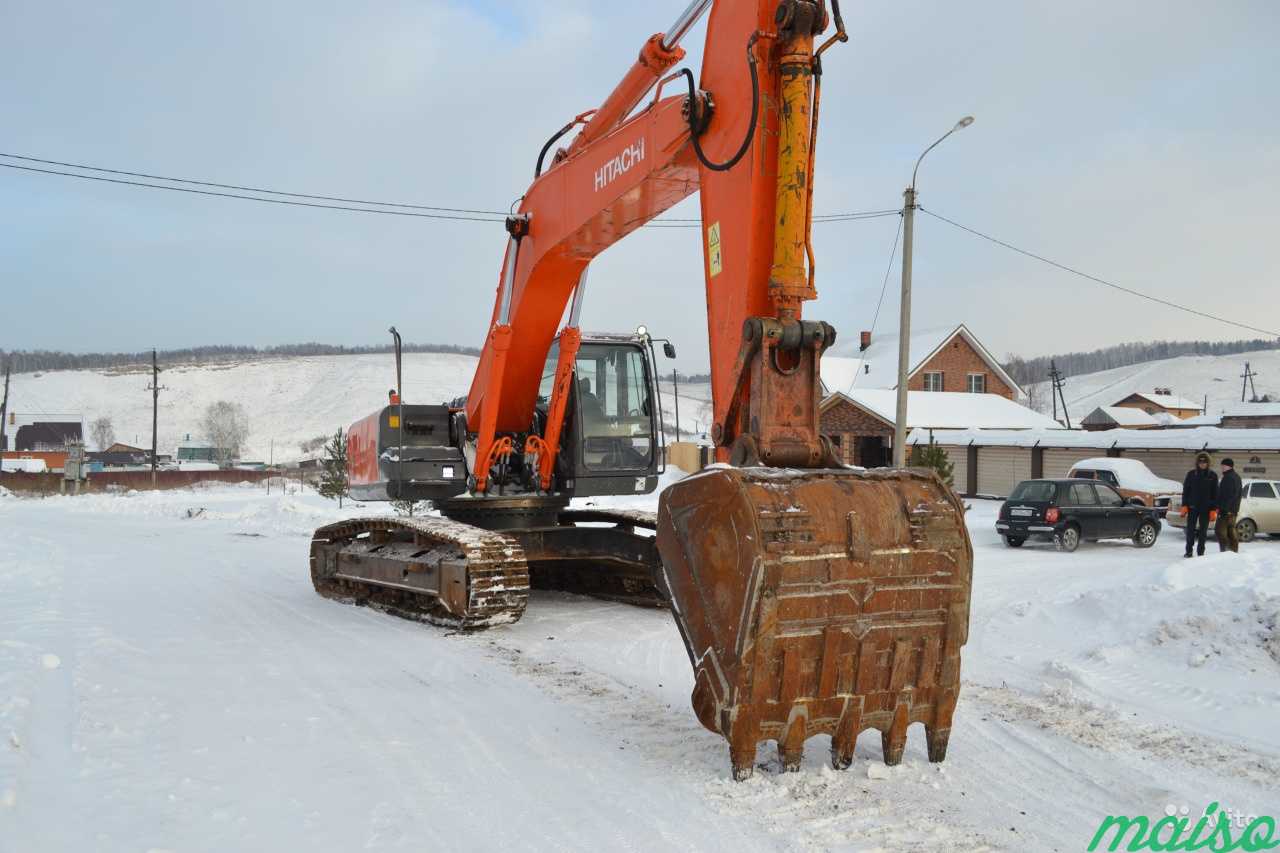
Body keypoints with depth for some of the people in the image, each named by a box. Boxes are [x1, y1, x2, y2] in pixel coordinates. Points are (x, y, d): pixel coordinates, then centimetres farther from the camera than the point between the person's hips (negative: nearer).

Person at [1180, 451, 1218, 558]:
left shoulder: (1212, 476, 1)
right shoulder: (1191, 474, 2)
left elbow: (1215, 493, 2)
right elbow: (1185, 490, 5)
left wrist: (1214, 509, -4)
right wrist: (1184, 506, -2)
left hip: (1206, 508, 0)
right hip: (1192, 507, 0)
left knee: (1203, 531, 6)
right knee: (1190, 530, 2)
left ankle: (1201, 552, 14)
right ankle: (1189, 551, 10)